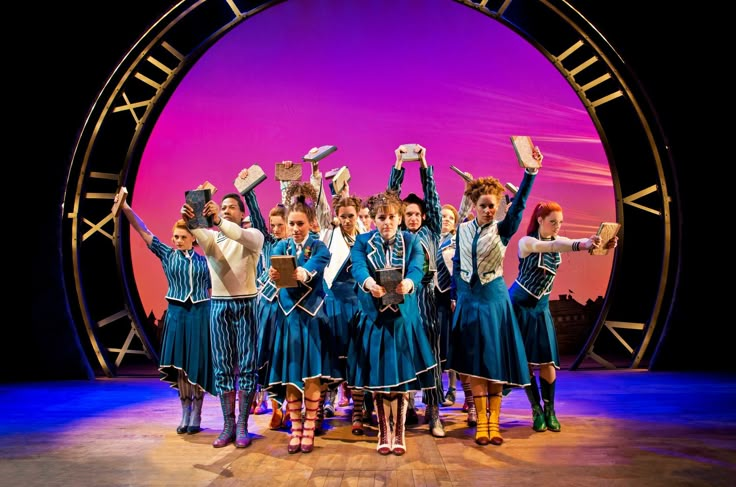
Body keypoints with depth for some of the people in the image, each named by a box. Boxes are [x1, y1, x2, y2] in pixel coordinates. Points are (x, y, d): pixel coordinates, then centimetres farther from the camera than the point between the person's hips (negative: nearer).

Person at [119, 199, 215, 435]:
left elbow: (211, 290, 10)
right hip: (177, 313, 1)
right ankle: (185, 414, 16)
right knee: (180, 365, 4)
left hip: (200, 313, 0)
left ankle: (196, 416, 12)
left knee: (198, 365, 2)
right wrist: (126, 208, -14)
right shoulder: (167, 254, 4)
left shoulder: (203, 261, 5)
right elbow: (144, 232, -4)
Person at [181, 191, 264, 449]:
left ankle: (242, 425, 7)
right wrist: (189, 221, -35)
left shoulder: (254, 235, 2)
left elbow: (243, 236, -22)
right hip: (219, 304, 3)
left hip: (245, 304, -3)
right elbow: (199, 234, -13)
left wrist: (219, 221, -37)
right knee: (222, 366, 5)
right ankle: (228, 425, 12)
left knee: (246, 365, 0)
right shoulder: (212, 237, 11)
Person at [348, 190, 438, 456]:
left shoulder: (412, 241, 3)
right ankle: (384, 433, 23)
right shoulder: (362, 242, 2)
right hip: (374, 317, 0)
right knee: (376, 377, 5)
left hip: (404, 317, 0)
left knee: (402, 376, 4)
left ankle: (399, 433, 21)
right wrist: (369, 283, -42)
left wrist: (408, 283, -40)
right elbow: (358, 267, -18)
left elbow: (417, 268, -16)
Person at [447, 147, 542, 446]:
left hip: (494, 298, -2)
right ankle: (481, 422, 11)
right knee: (473, 363, 3)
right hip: (468, 298, 2)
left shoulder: (502, 230, -2)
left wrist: (530, 172, -29)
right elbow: (457, 265, 11)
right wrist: (454, 297, 10)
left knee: (494, 360, 2)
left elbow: (519, 205, -18)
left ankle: (493, 422, 12)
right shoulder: (463, 230, 6)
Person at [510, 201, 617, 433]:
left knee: (547, 360, -3)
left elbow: (573, 244, -21)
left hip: (541, 307, 4)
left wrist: (601, 244, -43)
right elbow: (550, 246, -37)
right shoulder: (526, 242, -16)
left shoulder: (559, 240, 1)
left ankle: (550, 410, 9)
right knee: (524, 360, -3)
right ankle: (537, 410, 9)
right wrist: (583, 244, -53)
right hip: (518, 304, -4)